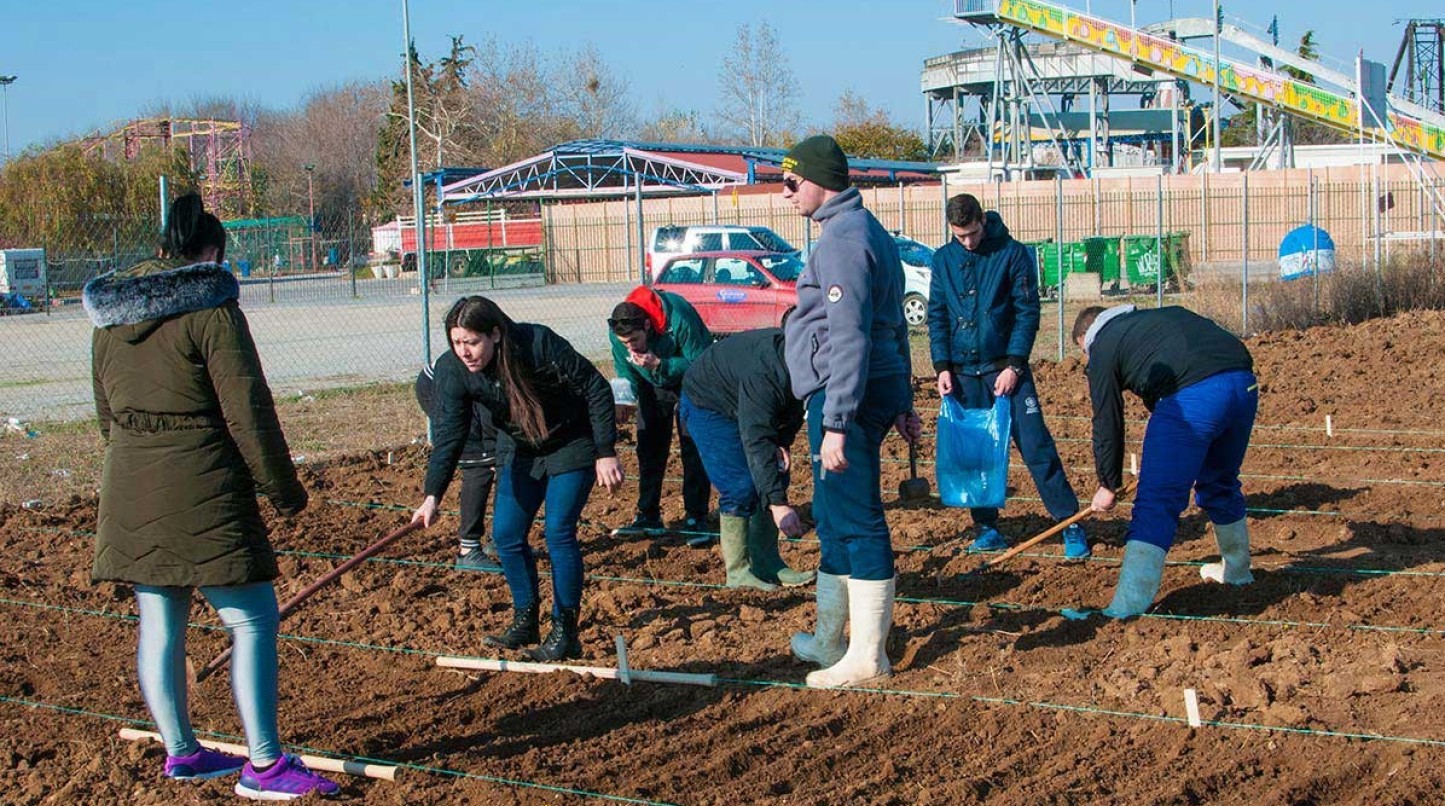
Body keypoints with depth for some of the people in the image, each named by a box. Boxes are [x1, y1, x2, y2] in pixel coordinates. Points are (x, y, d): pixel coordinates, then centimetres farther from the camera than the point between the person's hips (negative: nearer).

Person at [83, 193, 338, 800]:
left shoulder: (110, 317, 12)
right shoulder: (210, 308, -10)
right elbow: (248, 412, -12)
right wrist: (283, 490, -4)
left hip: (130, 491, 8)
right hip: (201, 492, -7)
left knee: (159, 625, 14)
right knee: (253, 620, -2)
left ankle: (180, 751, 24)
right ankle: (263, 765, -3)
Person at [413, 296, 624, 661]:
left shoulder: (539, 344, -31)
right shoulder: (452, 370, -19)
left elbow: (596, 389, -23)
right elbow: (449, 434, -24)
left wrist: (605, 453, -22)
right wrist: (432, 495, -36)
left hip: (571, 443, -5)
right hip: (519, 450, 5)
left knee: (558, 532, -12)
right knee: (506, 534, 1)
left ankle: (565, 633, -2)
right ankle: (525, 623, 18)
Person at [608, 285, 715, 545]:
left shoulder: (679, 321, -39)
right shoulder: (617, 332, -23)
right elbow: (625, 372, -8)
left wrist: (660, 365, -43)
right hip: (654, 385, 5)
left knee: (692, 448, -9)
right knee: (649, 448, 4)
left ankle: (696, 519, -5)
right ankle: (648, 516, 13)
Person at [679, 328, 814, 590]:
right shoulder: (762, 376, -42)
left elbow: (796, 408, 5)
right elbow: (756, 442, -46)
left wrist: (784, 441, -10)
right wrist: (778, 505, -49)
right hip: (706, 404, -8)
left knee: (775, 478, 3)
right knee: (740, 487, -16)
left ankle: (765, 562, 10)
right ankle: (738, 570, -7)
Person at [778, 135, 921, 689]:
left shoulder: (843, 239, -15)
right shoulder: (870, 232, 19)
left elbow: (849, 339, -22)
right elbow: (893, 326, 23)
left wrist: (836, 424, -25)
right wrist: (901, 403, 26)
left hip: (846, 394, -11)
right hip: (882, 388, 11)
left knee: (856, 524, -6)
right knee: (834, 520, 19)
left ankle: (867, 658, -2)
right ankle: (830, 640, 29)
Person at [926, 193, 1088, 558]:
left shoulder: (1012, 253, -4)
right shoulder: (944, 259, 6)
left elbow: (1027, 312, -4)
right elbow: (936, 316, 9)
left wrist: (1014, 366, -11)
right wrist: (942, 366, -1)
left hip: (1006, 368, -3)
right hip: (963, 372, 3)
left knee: (1035, 444, -6)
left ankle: (1070, 523, -1)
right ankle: (988, 528, 14)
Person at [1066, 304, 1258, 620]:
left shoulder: (1103, 347, 14)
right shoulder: (1159, 317, 35)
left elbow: (1107, 424, 15)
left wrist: (1108, 485, 26)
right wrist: (1162, 455, 46)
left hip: (1192, 395, -7)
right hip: (1244, 385, 7)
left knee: (1156, 502, -6)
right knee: (1220, 484, 29)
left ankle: (1129, 604, -13)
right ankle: (1237, 570, 46)